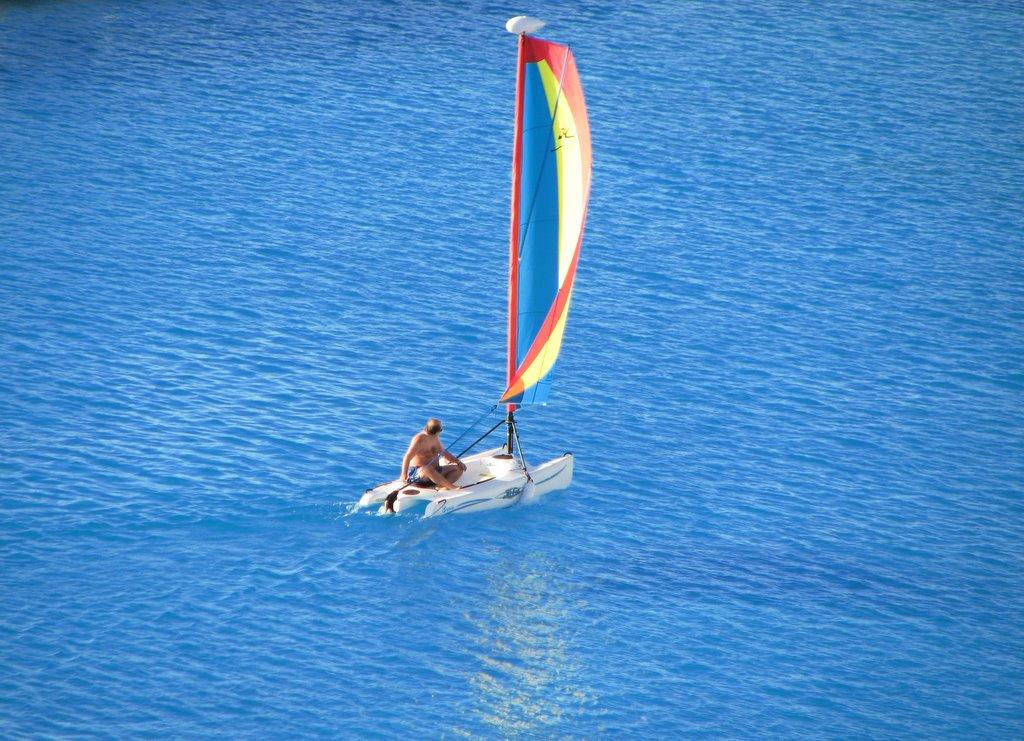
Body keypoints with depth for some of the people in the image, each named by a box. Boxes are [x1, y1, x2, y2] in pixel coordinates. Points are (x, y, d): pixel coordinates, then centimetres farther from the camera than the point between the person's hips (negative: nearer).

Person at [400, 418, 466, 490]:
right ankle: (450, 486, -43)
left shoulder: (436, 438, 7)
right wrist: (404, 475, -35)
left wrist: (458, 462, 8)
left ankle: (443, 486, -31)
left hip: (435, 472, 9)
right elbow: (407, 458, -24)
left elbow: (444, 453, 21)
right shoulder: (419, 439, -17)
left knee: (459, 468, -3)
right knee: (427, 469, -43)